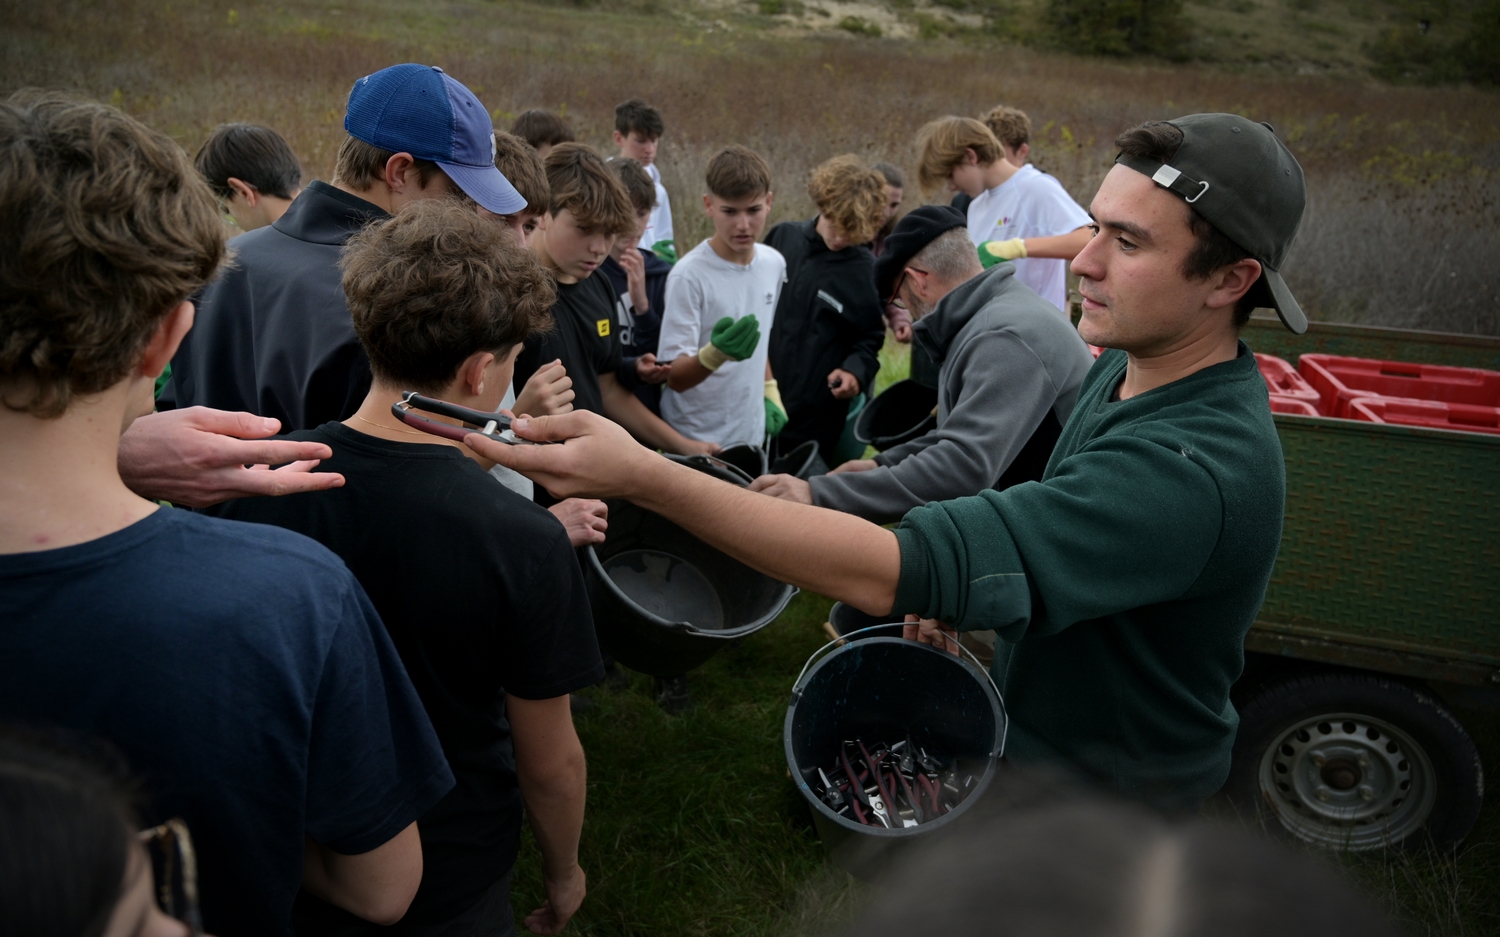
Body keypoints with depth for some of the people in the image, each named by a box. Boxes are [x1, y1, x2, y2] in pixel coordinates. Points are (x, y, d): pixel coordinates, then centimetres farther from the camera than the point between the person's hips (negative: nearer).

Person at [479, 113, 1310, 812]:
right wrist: (959, 586, -6)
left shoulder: (1200, 467, -38)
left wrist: (643, 477, -48)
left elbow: (900, 573, -45)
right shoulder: (1123, 367, -5)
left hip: (1105, 796, -8)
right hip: (1031, 731, 8)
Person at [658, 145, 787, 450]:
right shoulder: (689, 275, -17)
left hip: (753, 436, 5)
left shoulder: (774, 264, 2)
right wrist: (716, 353, -36)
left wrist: (770, 391, 8)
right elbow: (675, 378, -19)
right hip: (696, 443, -5)